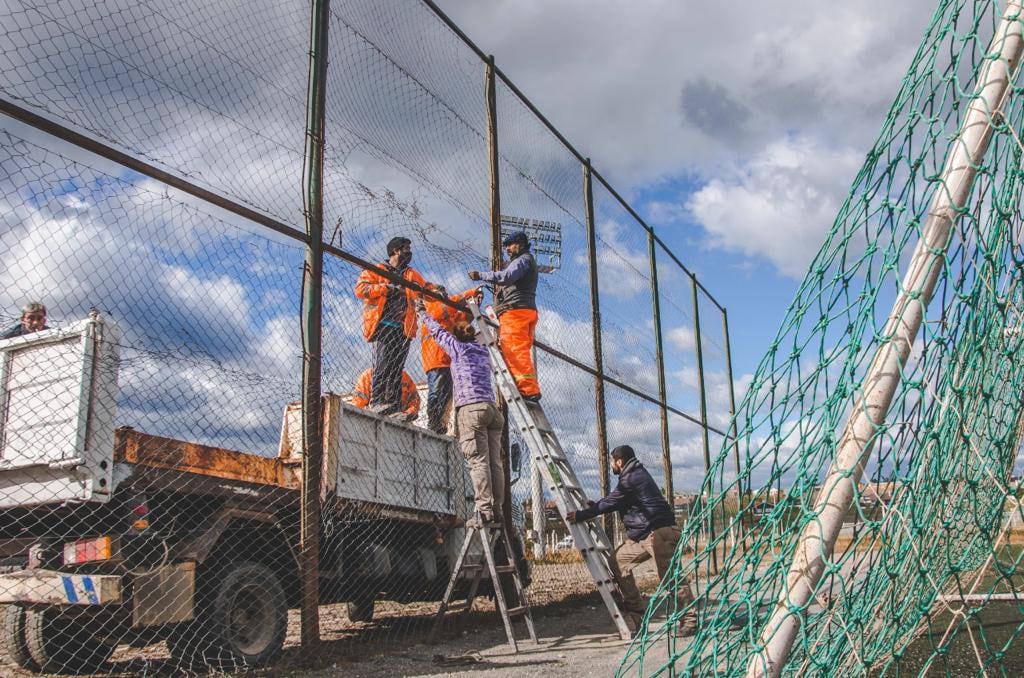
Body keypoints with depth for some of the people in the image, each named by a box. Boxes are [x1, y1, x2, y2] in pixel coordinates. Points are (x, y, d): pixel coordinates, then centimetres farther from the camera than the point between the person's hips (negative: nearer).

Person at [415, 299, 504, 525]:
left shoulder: (458, 347, 7)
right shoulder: (483, 351, 24)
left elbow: (438, 332, 21)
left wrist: (422, 313, 36)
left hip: (470, 408, -6)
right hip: (492, 408, 6)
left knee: (478, 462, -13)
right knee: (495, 462, 0)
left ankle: (484, 510, -20)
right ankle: (497, 510, -3)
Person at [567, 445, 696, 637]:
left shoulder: (631, 479, -13)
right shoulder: (636, 474, 19)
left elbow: (610, 503, -8)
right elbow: (616, 503, 29)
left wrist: (582, 515, -1)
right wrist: (595, 507, 32)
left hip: (659, 532, -11)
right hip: (642, 534, 11)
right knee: (618, 560, 11)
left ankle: (689, 621, -4)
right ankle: (635, 610, 15)